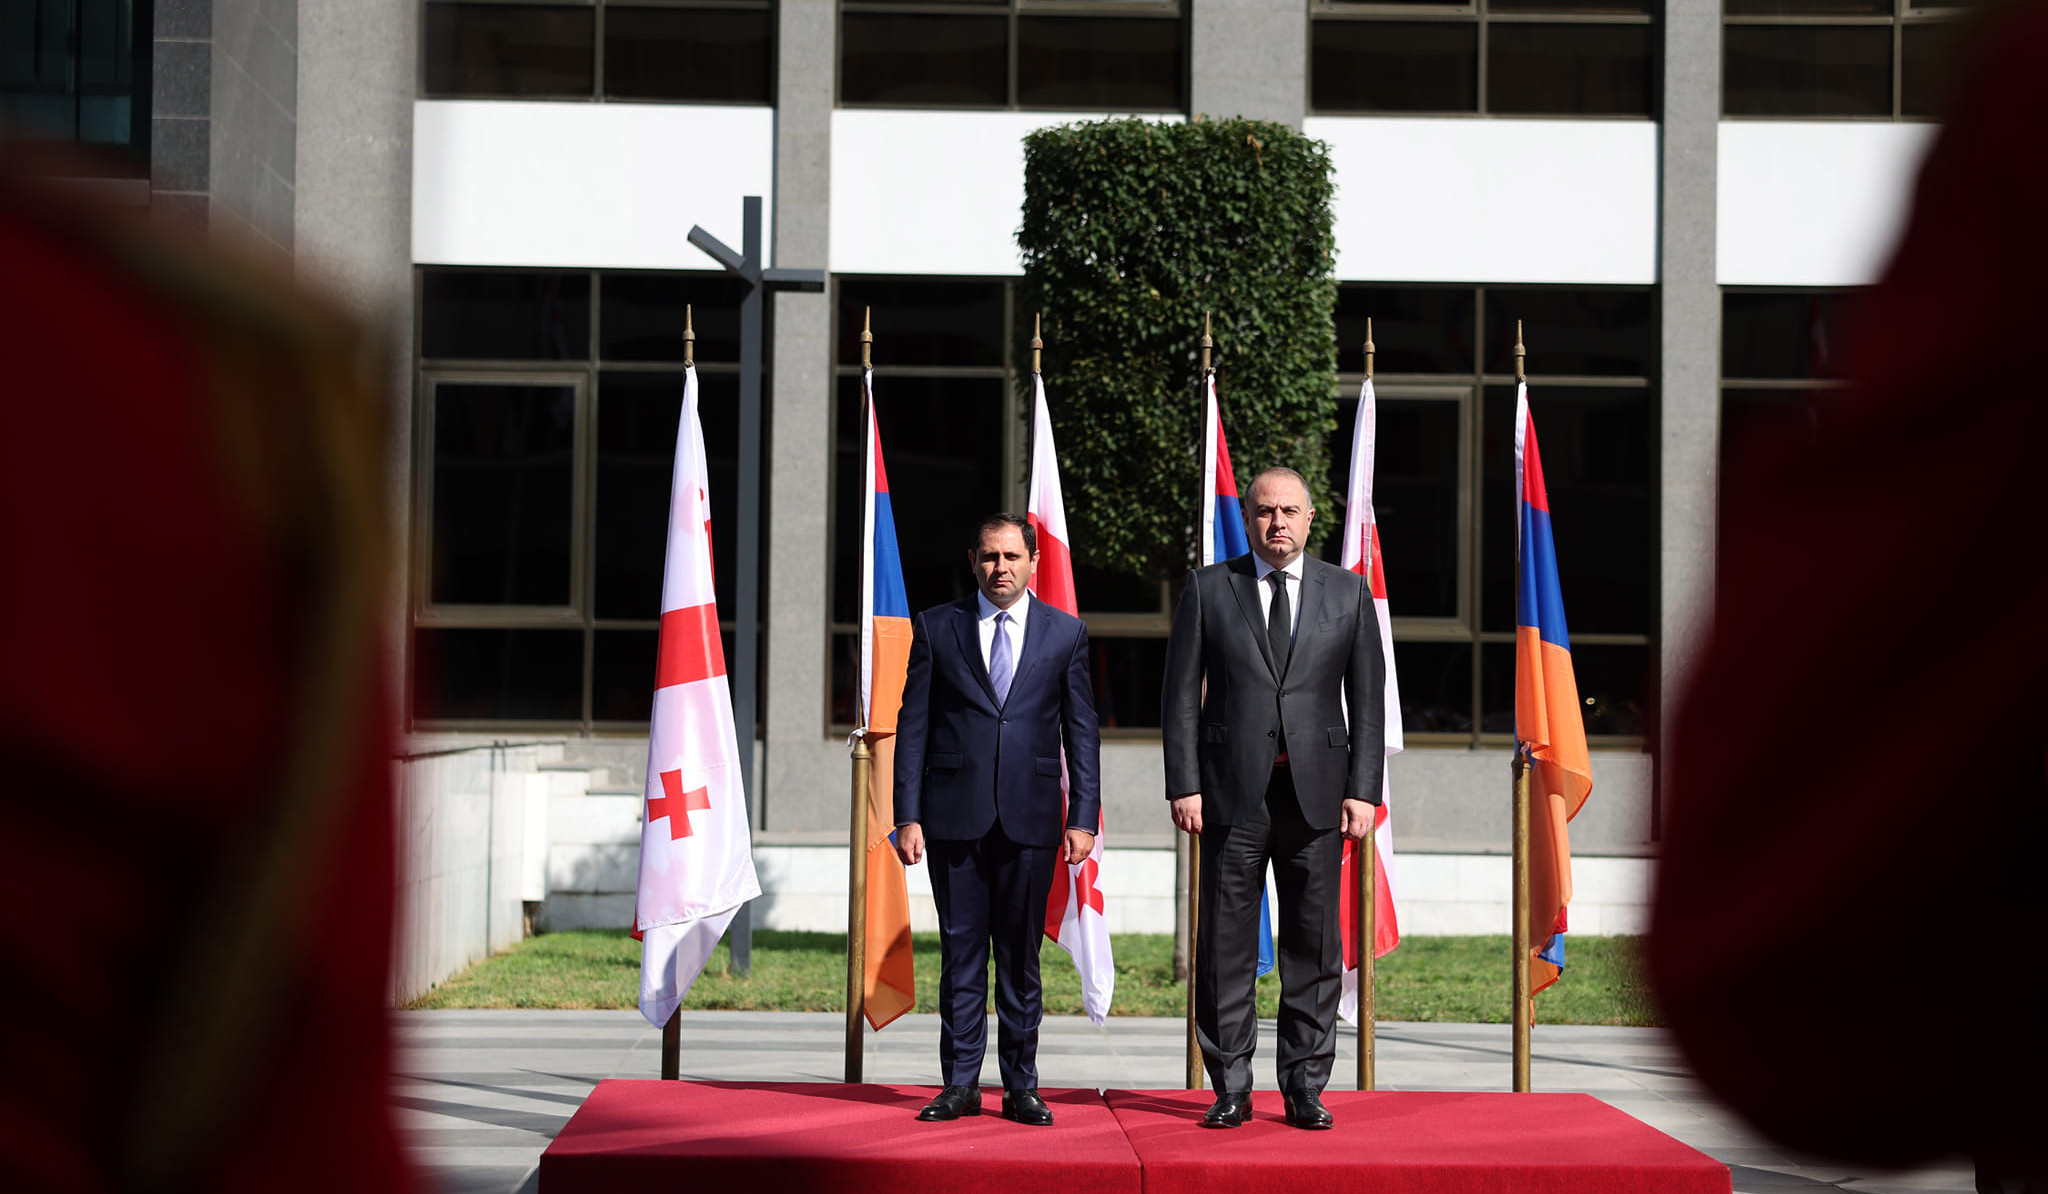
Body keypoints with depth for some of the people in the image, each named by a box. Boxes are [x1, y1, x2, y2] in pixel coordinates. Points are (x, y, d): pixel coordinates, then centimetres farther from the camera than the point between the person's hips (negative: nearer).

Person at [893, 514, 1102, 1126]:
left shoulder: (1066, 633, 8)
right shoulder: (935, 628, 7)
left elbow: (1081, 731, 8)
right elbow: (912, 726, 5)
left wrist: (1084, 817, 0)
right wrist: (908, 815, -2)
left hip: (1030, 817, 0)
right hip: (954, 817, 0)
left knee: (1021, 956, 4)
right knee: (960, 953, 3)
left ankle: (1021, 1086, 11)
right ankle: (960, 1084, 11)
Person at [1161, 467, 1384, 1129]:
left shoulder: (1348, 593, 9)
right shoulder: (1208, 588, 6)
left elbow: (1368, 700, 8)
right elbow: (1181, 695, 4)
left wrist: (1363, 790, -1)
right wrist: (1183, 785, -4)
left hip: (1317, 793, 1)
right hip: (1232, 791, -1)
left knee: (1314, 945, 3)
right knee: (1225, 944, 1)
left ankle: (1305, 1088, 11)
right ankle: (1231, 1088, 9)